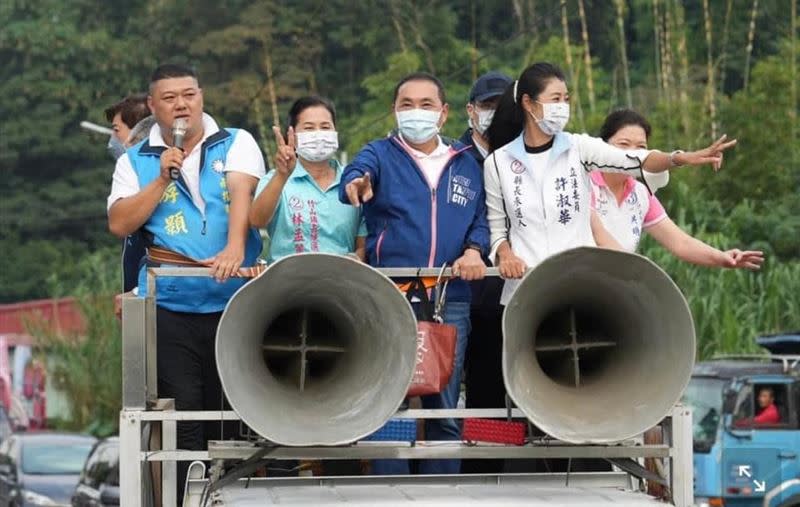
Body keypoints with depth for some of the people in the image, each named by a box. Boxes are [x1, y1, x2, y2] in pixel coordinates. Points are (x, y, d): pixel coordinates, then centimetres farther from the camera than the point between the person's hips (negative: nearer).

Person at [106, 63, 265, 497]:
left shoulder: (236, 145, 7)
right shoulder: (136, 162, 10)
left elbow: (241, 193, -12)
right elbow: (119, 224, -1)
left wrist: (234, 248, -30)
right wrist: (161, 179, -9)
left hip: (236, 305, 0)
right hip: (170, 310, 0)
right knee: (183, 418, -4)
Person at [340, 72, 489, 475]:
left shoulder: (465, 164, 17)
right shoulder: (381, 154, 7)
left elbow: (481, 219, 16)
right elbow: (357, 171, -15)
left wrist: (473, 250, -7)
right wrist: (356, 185, -40)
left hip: (450, 301, 3)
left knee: (444, 411, 5)